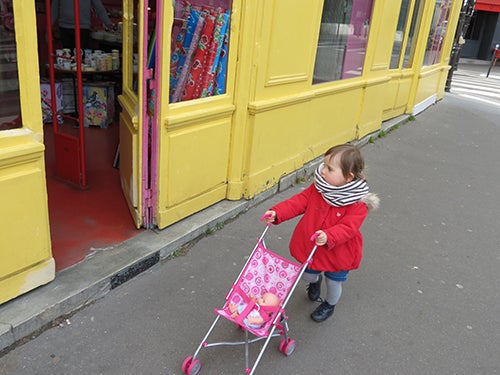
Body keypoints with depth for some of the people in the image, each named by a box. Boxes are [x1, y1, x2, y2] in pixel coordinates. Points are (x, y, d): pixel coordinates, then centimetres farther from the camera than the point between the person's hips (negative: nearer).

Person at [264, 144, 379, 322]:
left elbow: (348, 227, -32)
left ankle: (329, 305, 52)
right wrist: (277, 212, -22)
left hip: (338, 253, -4)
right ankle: (315, 280, 61)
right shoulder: (318, 188, -11)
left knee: (333, 283, 20)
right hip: (310, 247, 4)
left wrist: (328, 237, -50)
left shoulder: (358, 203, -25)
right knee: (307, 276, 23)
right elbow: (299, 202, -10)